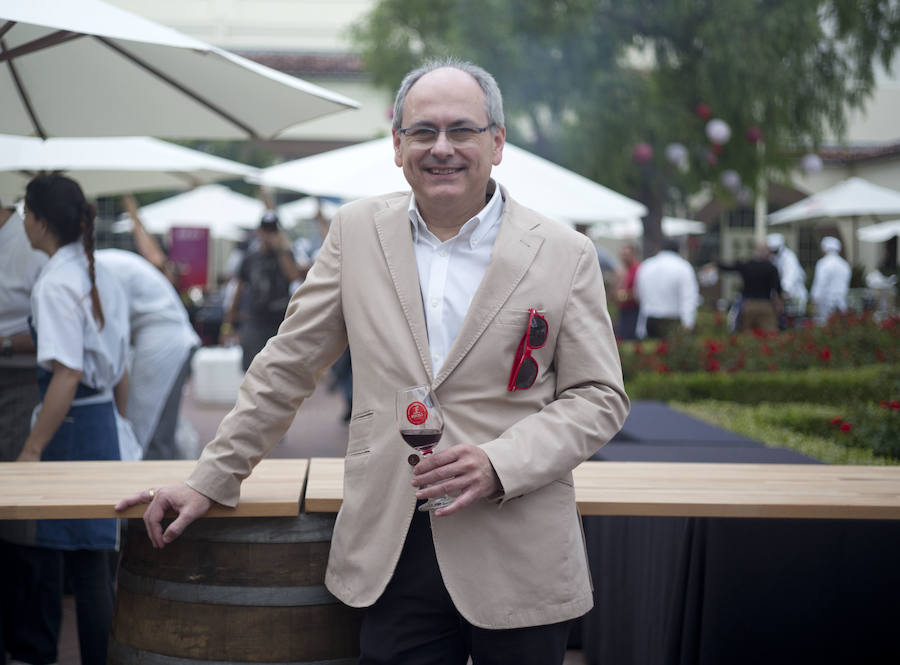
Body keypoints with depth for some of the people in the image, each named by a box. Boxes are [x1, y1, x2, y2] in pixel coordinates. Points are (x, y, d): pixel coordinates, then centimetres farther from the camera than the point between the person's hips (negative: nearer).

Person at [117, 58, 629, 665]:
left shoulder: (565, 254, 1)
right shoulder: (358, 230, 6)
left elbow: (599, 396, 2)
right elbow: (287, 366, 12)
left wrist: (500, 464, -13)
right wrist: (210, 481, 10)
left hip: (518, 563, -1)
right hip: (393, 555, 1)